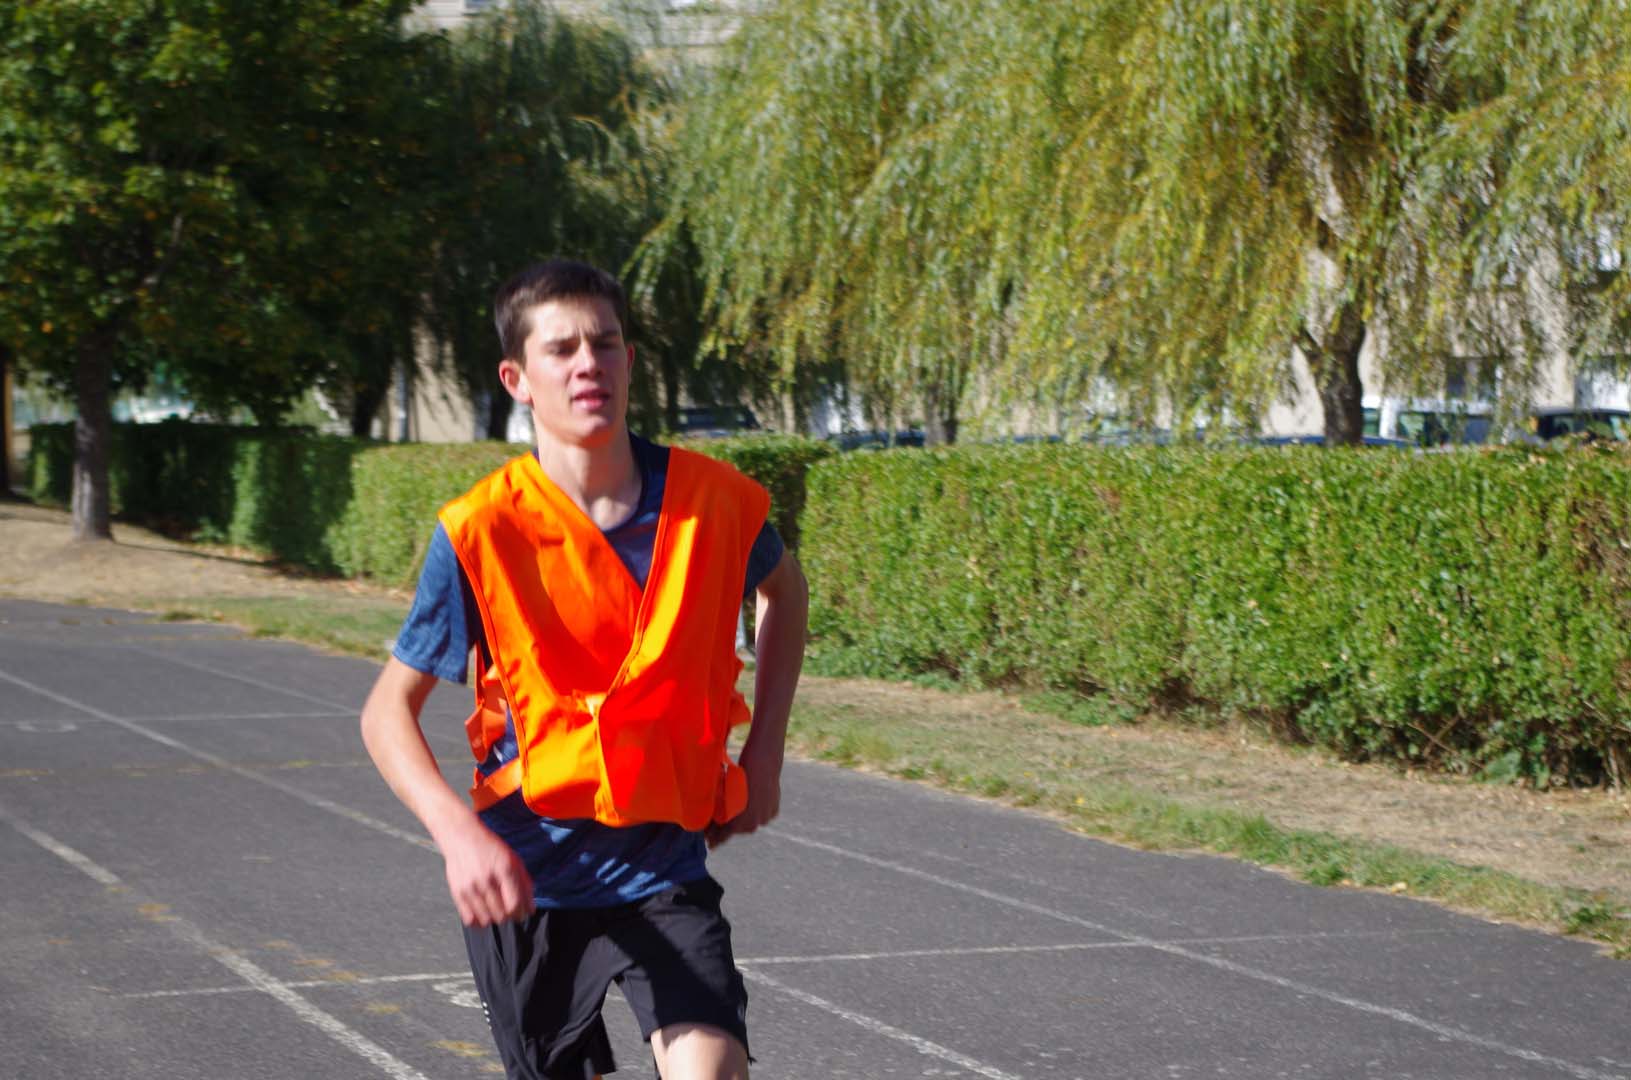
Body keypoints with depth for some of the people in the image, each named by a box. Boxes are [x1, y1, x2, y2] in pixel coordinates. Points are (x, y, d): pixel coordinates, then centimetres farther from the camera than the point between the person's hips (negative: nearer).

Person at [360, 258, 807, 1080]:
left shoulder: (712, 499, -6)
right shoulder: (480, 532, -13)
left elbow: (783, 589, 18)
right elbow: (388, 712, -7)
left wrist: (764, 749, 10)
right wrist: (458, 834, -24)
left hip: (665, 866, 1)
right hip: (525, 878, -1)